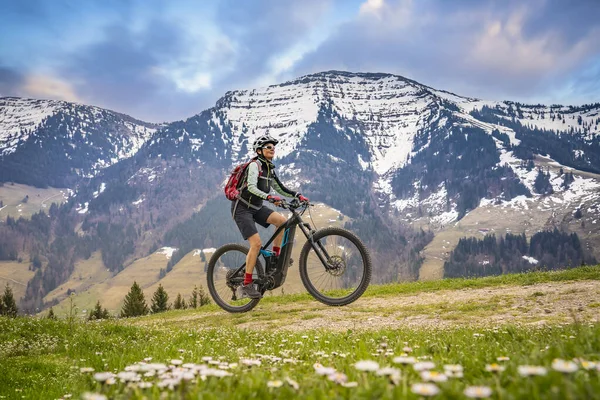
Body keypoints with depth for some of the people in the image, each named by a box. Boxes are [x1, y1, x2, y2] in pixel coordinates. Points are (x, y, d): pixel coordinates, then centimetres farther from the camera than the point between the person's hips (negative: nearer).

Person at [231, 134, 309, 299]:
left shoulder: (269, 169, 9)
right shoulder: (255, 165, -15)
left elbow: (280, 188, 14)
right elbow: (252, 187, -29)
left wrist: (298, 195, 1)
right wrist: (269, 197, -43)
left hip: (256, 207, 7)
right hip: (242, 208, -7)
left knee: (282, 221, -16)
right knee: (256, 243, -18)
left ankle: (276, 256, -1)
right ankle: (247, 285, -8)